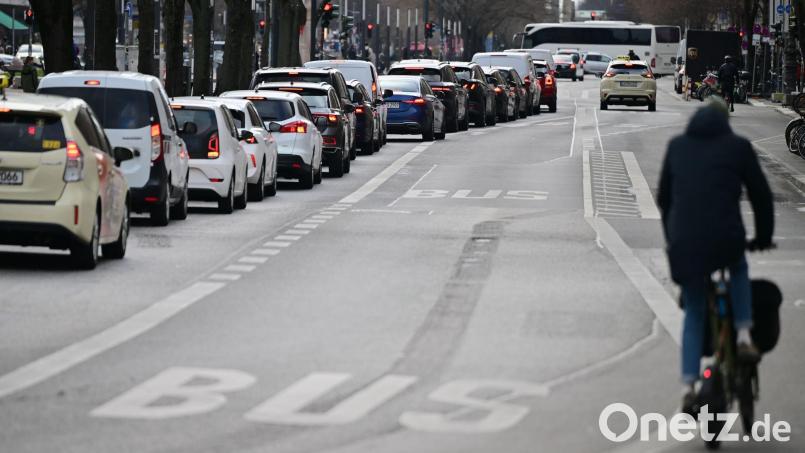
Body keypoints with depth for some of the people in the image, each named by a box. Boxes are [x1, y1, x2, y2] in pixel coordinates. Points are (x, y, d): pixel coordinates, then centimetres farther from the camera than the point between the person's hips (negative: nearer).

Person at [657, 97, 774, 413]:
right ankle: (744, 335, 17)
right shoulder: (738, 147, 9)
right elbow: (760, 194, 12)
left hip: (684, 244, 2)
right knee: (738, 270, 34)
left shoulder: (677, 146, 18)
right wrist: (763, 237, 25)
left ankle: (688, 385, 6)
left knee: (694, 315, 17)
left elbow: (664, 197, 21)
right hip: (726, 239, -2)